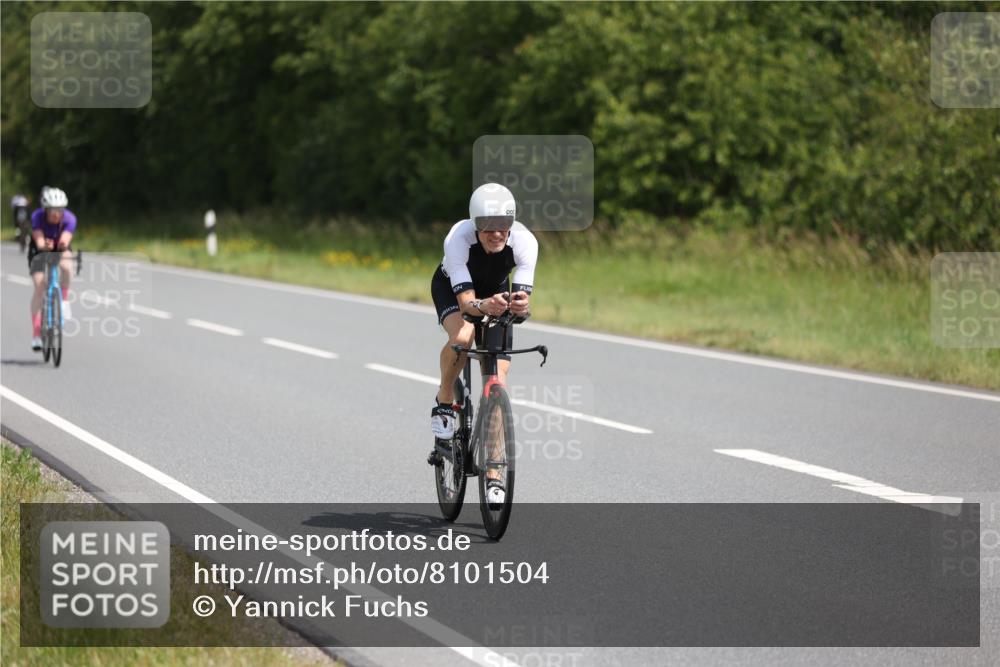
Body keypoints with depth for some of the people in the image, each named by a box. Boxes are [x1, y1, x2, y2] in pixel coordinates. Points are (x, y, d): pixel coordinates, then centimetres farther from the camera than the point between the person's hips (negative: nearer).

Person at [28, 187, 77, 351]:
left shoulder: (69, 219, -27)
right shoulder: (37, 217, -29)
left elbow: (65, 239, -41)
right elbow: (39, 240, -40)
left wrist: (63, 244, -64)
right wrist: (45, 245, -63)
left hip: (60, 250, 1)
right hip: (39, 251, -1)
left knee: (66, 266, -35)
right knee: (39, 286, -17)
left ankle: (64, 300, -10)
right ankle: (36, 333, -11)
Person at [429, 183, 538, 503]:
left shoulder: (524, 241, -33)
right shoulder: (458, 238, -38)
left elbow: (522, 296, -39)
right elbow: (466, 300, -42)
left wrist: (521, 305, -62)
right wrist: (484, 306, -64)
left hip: (497, 291, 2)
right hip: (451, 287, -2)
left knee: (497, 383, -9)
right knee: (462, 336, -37)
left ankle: (493, 477, -3)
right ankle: (444, 401, -7)